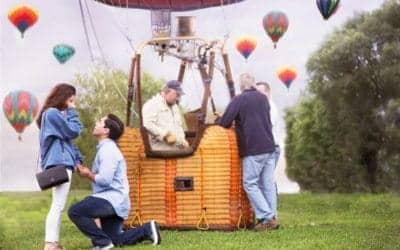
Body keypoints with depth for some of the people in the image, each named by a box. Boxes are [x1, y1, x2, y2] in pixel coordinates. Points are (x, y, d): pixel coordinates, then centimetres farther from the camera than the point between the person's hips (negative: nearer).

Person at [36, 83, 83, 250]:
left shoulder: (57, 114, 22)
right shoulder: (52, 113, -10)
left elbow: (67, 139, 23)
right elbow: (73, 132, -12)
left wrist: (77, 159, 14)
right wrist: (72, 113, 1)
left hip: (60, 163, 11)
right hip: (59, 163, -11)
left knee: (57, 206, 10)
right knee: (58, 205, -14)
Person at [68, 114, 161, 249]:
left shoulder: (108, 149, -16)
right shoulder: (105, 148, 18)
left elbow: (104, 179, -24)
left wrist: (88, 175, -8)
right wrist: (88, 173, 4)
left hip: (112, 199, -11)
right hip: (113, 199, 11)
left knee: (74, 211, -20)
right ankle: (147, 229, 15)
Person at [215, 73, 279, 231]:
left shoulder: (239, 100, -7)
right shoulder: (263, 99, 14)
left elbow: (224, 122, -8)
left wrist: (217, 121, 15)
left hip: (252, 149, -7)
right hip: (269, 147, 7)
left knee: (250, 184, -1)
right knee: (268, 184, 8)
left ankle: (267, 218, -8)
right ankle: (271, 219, 9)